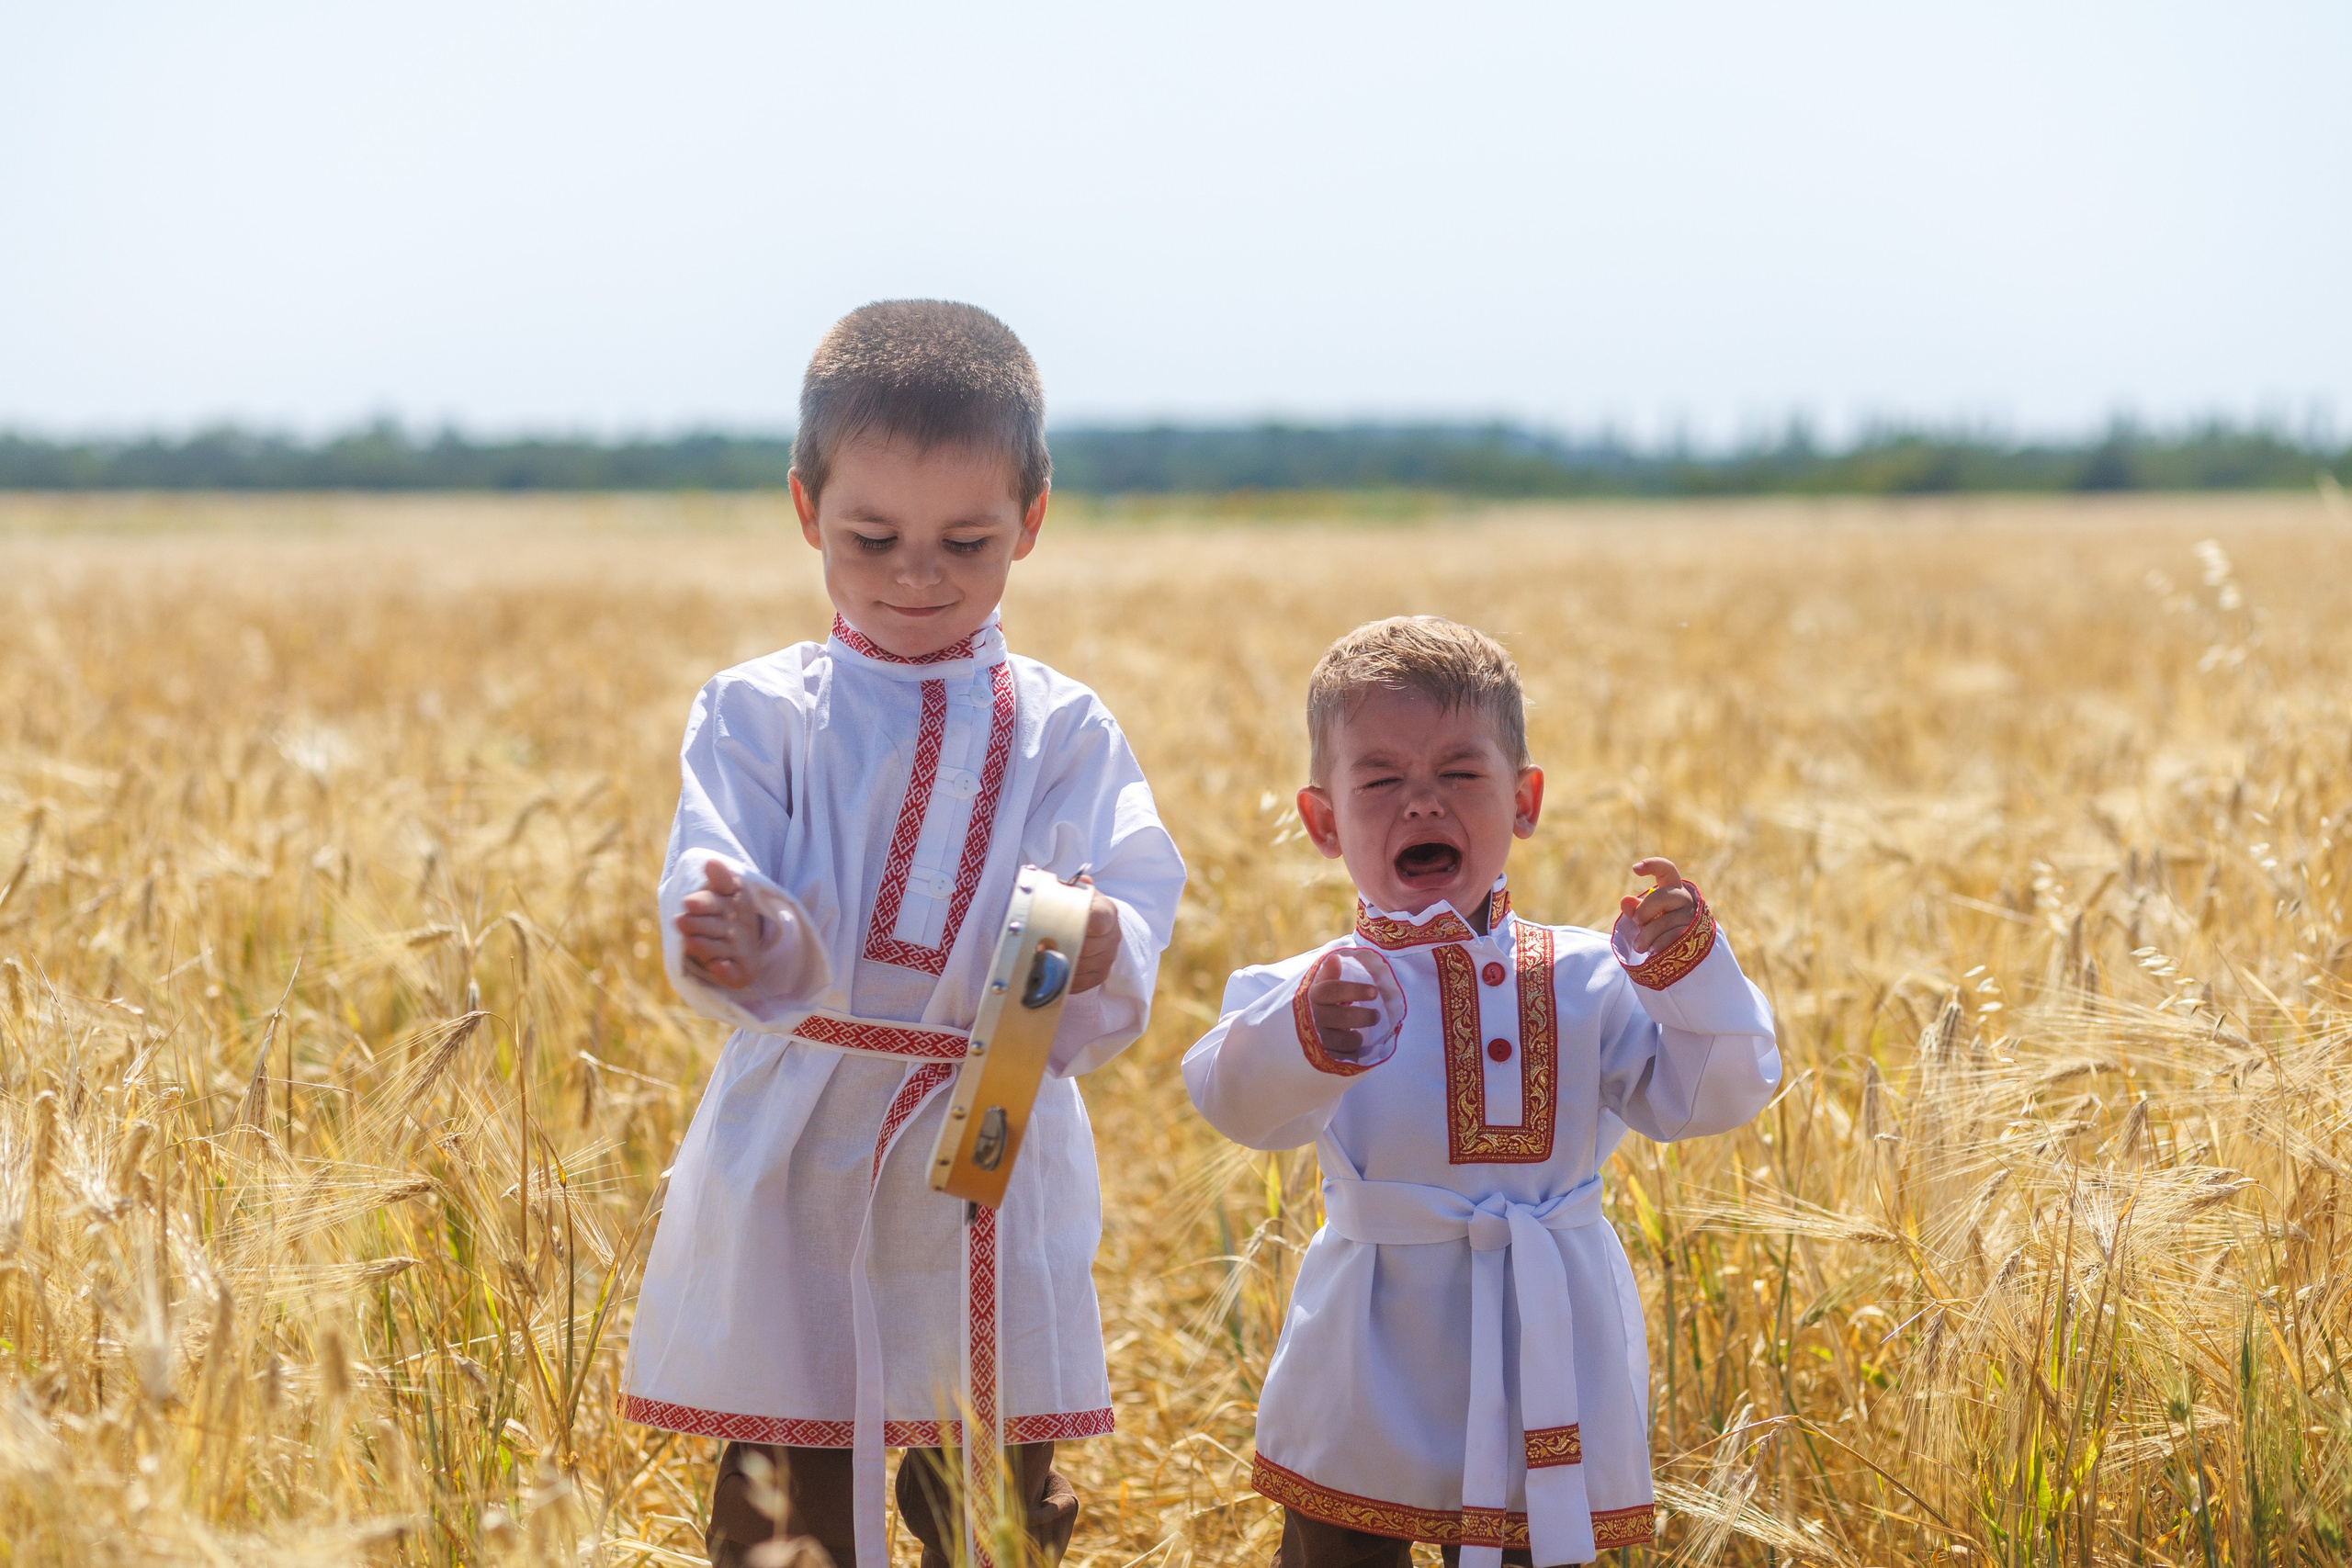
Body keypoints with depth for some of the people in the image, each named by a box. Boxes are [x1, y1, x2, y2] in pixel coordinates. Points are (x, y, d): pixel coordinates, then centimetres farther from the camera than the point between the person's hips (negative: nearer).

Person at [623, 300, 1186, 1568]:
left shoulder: (1064, 733, 4)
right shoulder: (757, 715, 3)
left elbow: (1133, 897, -8)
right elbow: (713, 874, -11)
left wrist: (1097, 949, -32)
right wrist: (728, 935, -34)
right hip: (797, 1172, 0)